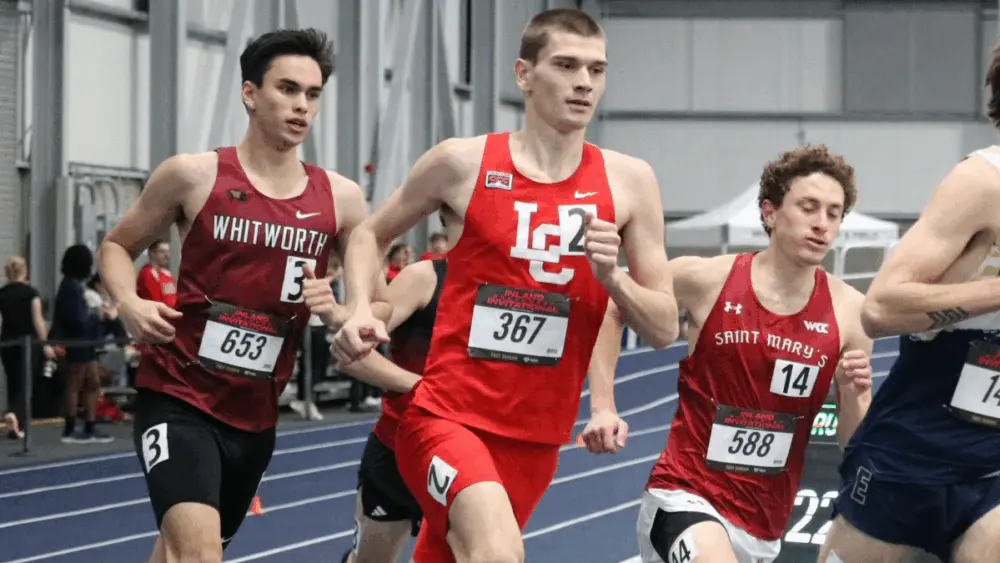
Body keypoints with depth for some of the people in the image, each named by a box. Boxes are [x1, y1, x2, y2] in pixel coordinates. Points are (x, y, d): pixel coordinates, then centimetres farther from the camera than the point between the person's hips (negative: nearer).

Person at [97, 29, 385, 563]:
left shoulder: (340, 199, 2)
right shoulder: (193, 175, -5)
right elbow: (117, 246, 8)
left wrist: (335, 309, -12)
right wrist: (129, 303, -12)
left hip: (256, 413, 5)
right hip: (178, 398, -5)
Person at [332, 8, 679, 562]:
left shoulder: (628, 181, 1)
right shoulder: (463, 163, -4)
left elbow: (664, 329, 4)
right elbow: (371, 234, 13)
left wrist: (611, 276, -15)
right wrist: (359, 310, -6)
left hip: (537, 436, 4)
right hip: (448, 417, -4)